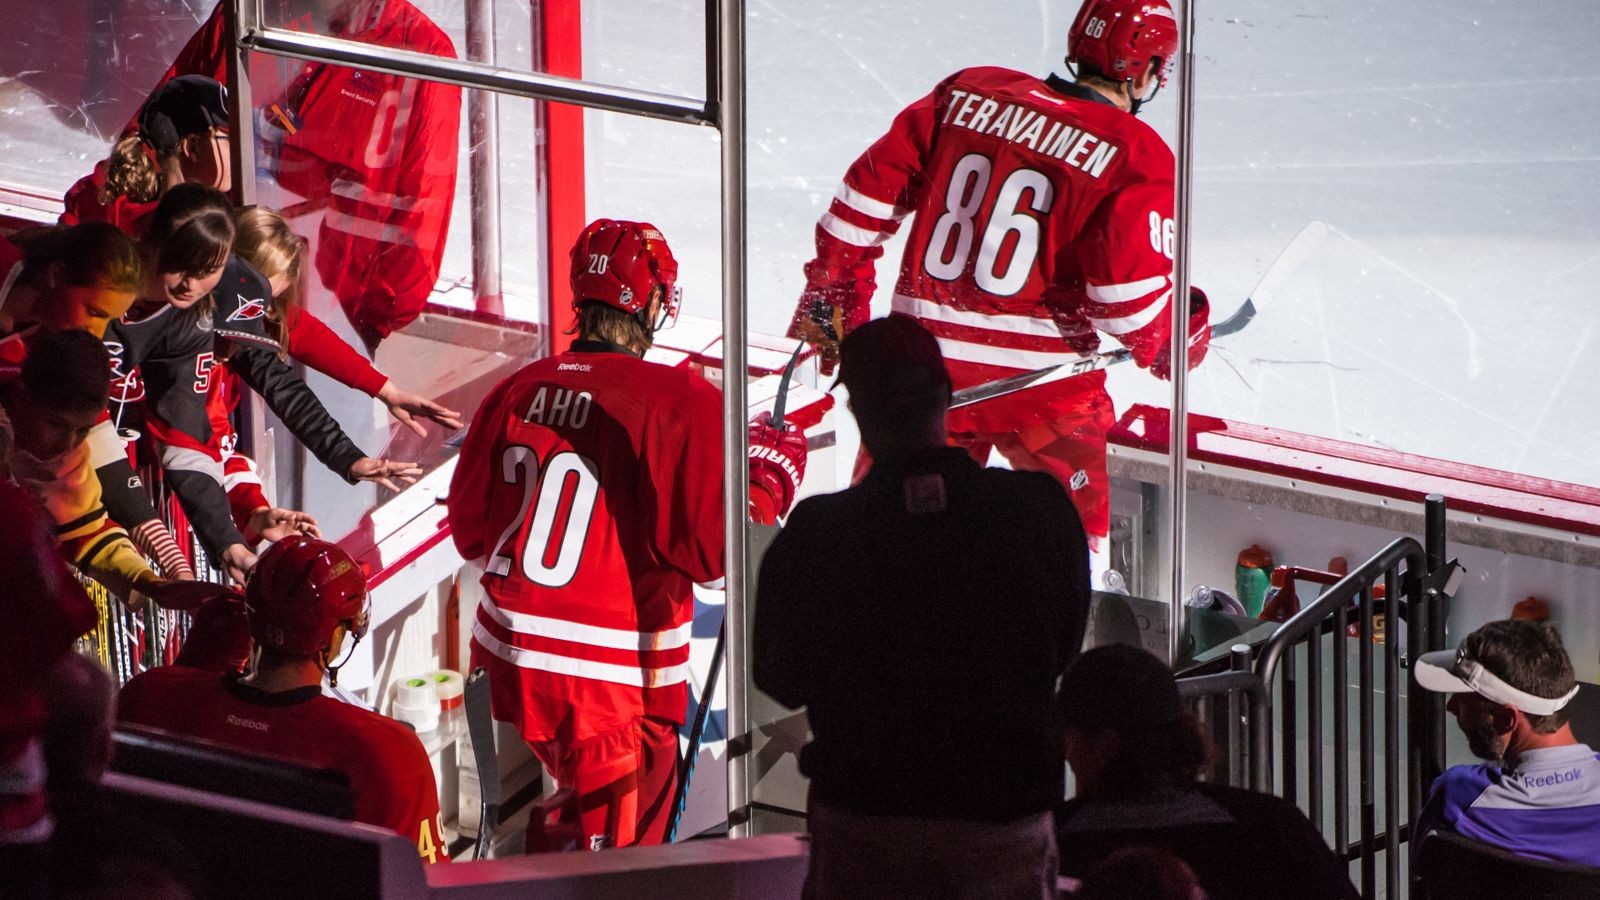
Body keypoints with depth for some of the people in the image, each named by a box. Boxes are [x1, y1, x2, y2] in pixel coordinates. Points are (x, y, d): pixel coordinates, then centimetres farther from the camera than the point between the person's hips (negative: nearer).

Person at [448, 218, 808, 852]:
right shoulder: (682, 402, -15)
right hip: (617, 681, -6)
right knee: (618, 852, 2)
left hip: (508, 660, 6)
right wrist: (770, 475, 2)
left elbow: (471, 531, 11)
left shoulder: (519, 391, 2)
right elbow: (715, 553, -14)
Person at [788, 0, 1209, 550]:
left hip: (925, 362, 4)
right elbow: (1131, 297, -13)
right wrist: (1177, 348, 7)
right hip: (1044, 386, -4)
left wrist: (832, 297, 18)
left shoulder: (965, 96, 5)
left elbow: (871, 191, 7)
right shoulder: (1136, 157, -9)